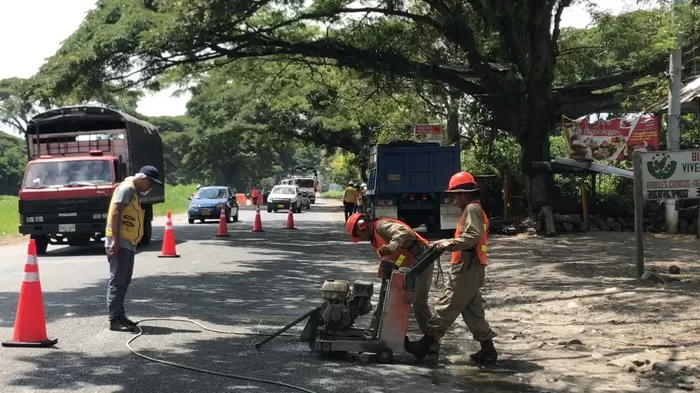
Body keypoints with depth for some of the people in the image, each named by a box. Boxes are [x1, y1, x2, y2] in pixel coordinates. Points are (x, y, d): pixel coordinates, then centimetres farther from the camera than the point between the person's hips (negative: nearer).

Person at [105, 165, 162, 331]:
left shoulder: (135, 191, 21)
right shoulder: (127, 188, -10)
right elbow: (116, 213, -19)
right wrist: (115, 240, -25)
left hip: (127, 243, 10)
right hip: (119, 243, -10)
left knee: (124, 282, 14)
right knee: (117, 281, -10)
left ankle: (120, 316, 21)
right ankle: (114, 319, -11)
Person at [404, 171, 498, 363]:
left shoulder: (471, 209, -10)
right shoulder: (476, 210, 21)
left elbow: (472, 236, -23)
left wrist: (449, 244, -19)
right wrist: (450, 243, 9)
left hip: (466, 268, -10)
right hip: (472, 268, 10)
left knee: (447, 307, -8)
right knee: (473, 310, 12)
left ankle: (424, 345, -6)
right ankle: (487, 349, 13)